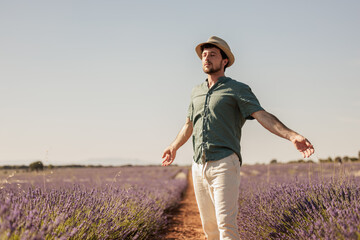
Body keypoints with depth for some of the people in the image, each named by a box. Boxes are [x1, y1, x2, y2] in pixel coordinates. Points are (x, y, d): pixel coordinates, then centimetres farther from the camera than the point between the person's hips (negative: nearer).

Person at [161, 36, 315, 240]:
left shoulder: (237, 89, 2)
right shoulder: (197, 92, 20)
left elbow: (262, 115, -10)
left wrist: (292, 135, -25)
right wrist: (174, 147, 49)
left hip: (224, 164, -6)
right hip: (199, 167, 6)